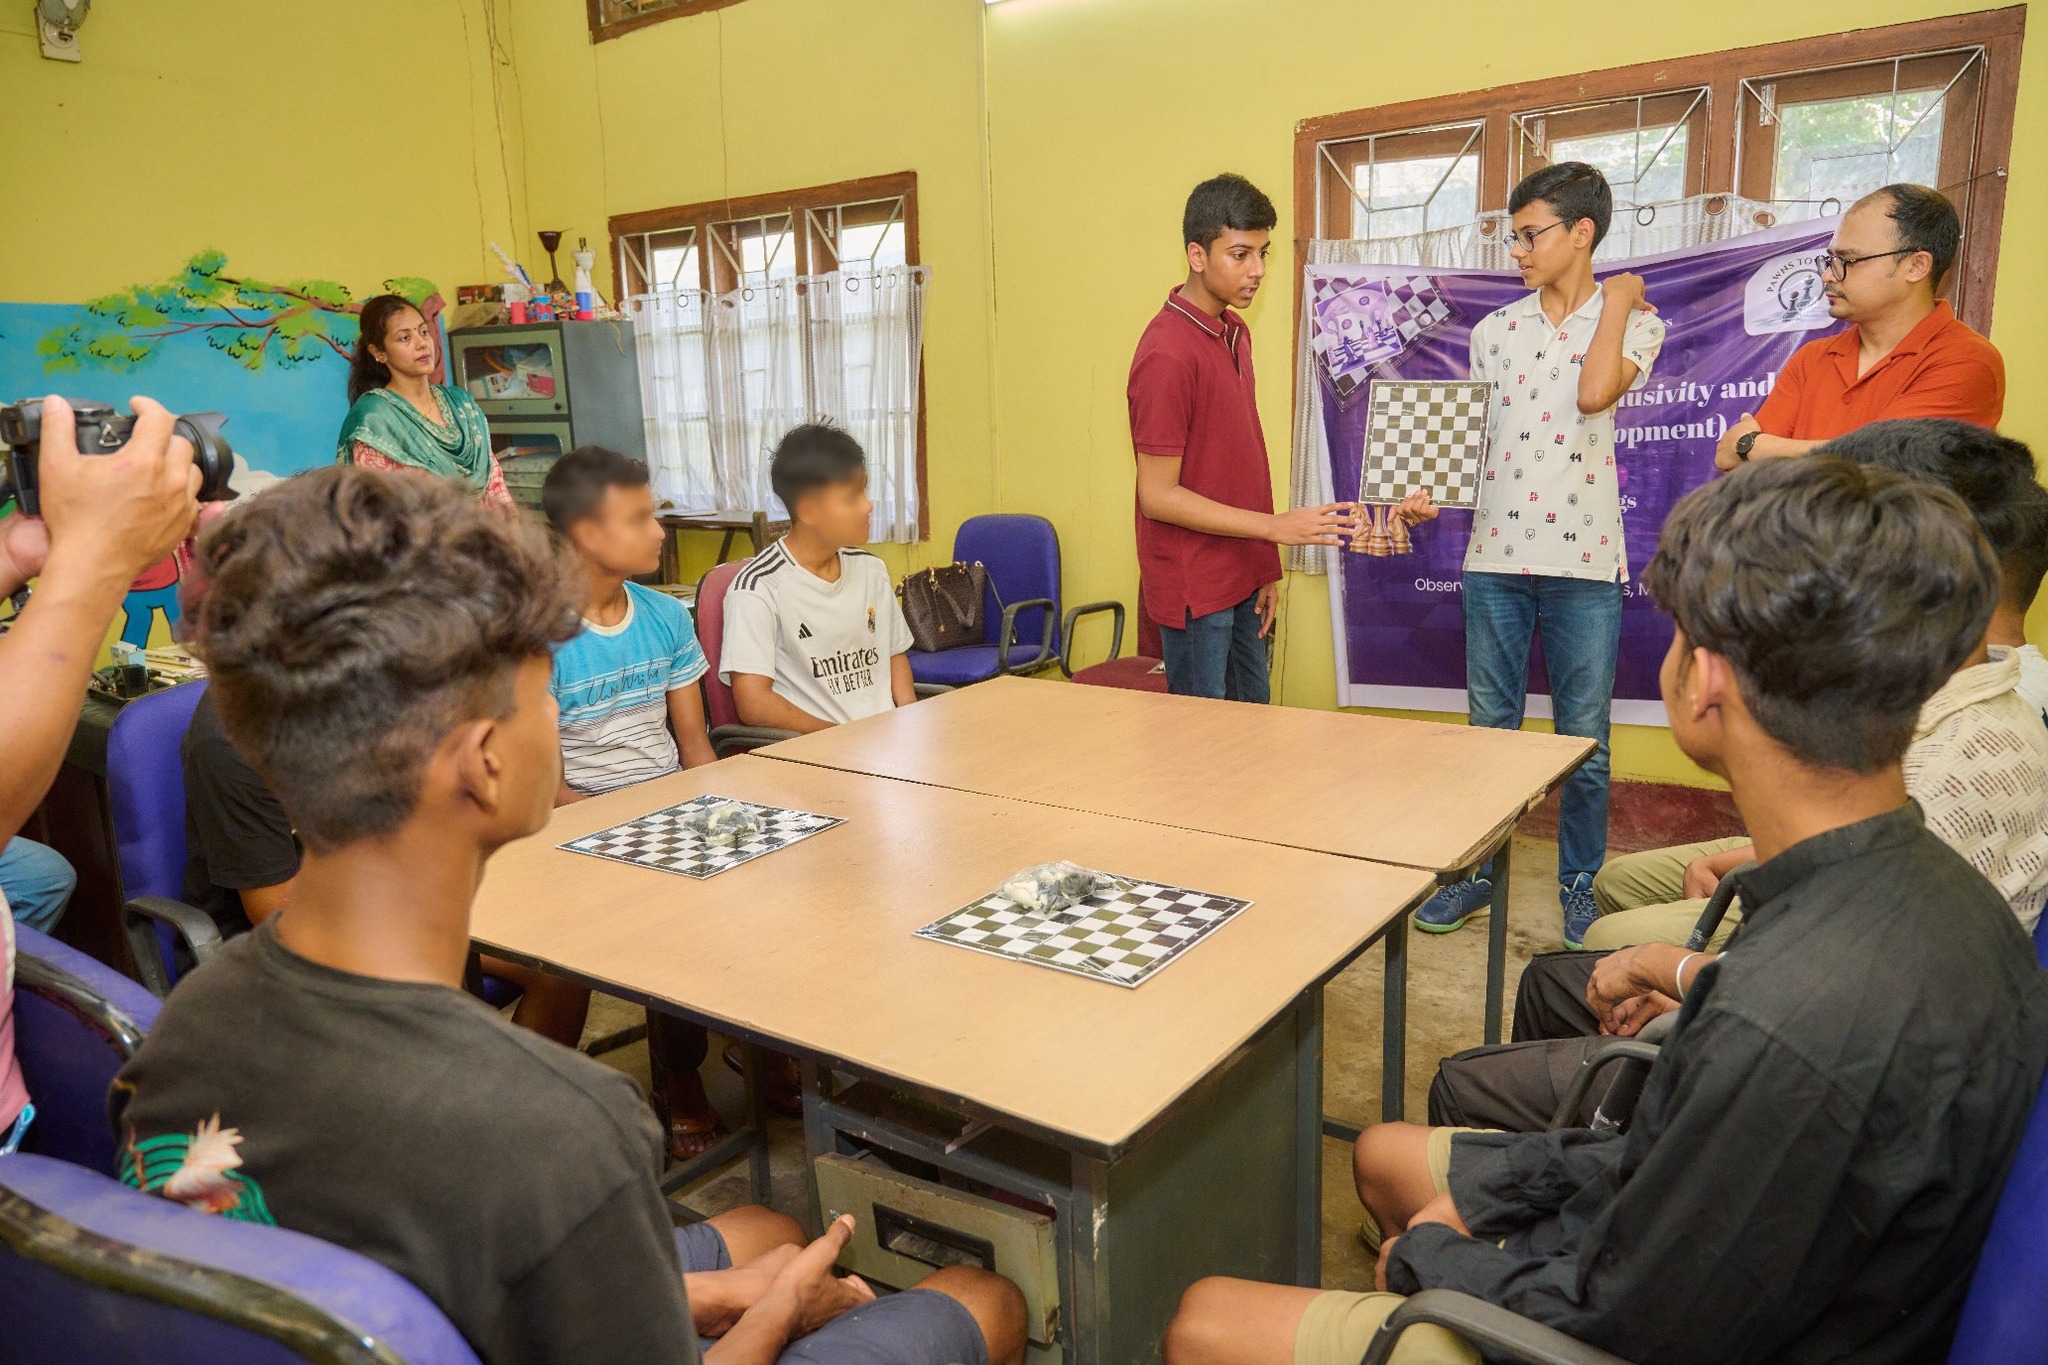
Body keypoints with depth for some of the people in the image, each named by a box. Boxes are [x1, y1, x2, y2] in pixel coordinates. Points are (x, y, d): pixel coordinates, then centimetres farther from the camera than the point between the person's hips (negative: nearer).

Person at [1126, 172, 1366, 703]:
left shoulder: (1236, 332, 9)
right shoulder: (1167, 353, -19)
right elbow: (1159, 495, -19)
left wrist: (1265, 567, 12)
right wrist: (1276, 527, -20)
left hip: (1240, 582, 9)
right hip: (1194, 590, -8)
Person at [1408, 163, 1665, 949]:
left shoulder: (1634, 322, 2)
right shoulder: (1495, 331, 11)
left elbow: (1594, 393, -19)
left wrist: (1617, 298, -7)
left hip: (1584, 561, -3)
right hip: (1495, 557, 3)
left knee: (1584, 740, 7)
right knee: (1489, 728, 11)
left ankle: (1580, 885, 23)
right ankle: (1476, 872, 24)